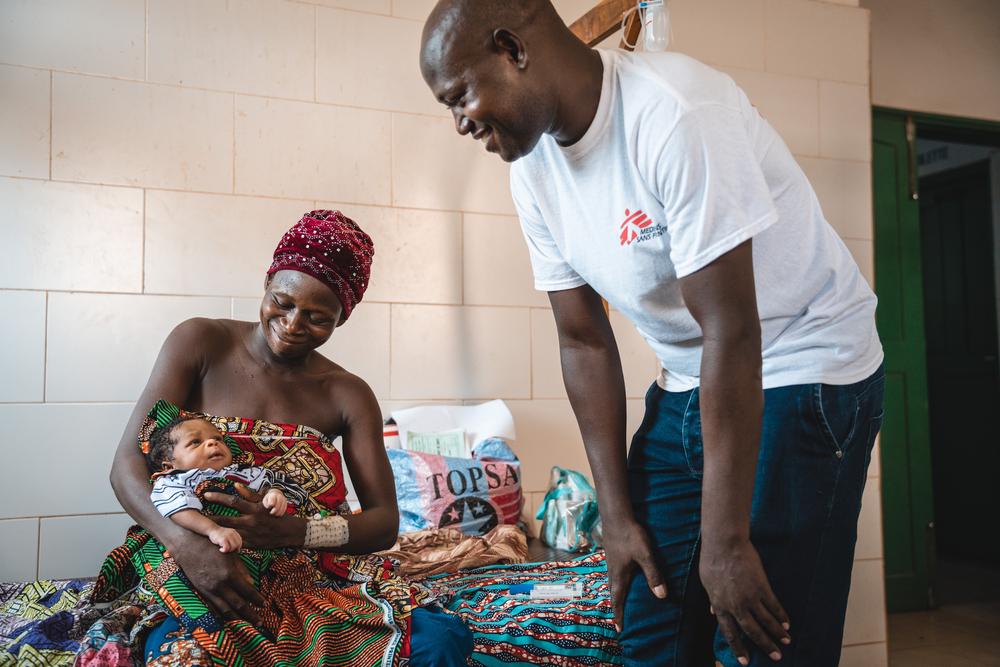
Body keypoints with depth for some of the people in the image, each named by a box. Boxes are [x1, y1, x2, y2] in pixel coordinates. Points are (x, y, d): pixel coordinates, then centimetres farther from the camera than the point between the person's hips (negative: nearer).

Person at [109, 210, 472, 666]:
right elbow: (127, 464, -9)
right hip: (196, 569, -2)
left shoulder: (348, 396, 2)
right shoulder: (200, 343, -3)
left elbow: (384, 522, -4)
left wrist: (288, 532, -25)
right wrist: (188, 545, -30)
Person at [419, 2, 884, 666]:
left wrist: (725, 541, -22)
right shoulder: (534, 169, -3)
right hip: (687, 387, 7)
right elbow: (584, 342, 1)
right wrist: (618, 516, 0)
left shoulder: (674, 114, -25)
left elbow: (731, 333, -26)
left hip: (804, 374, -6)